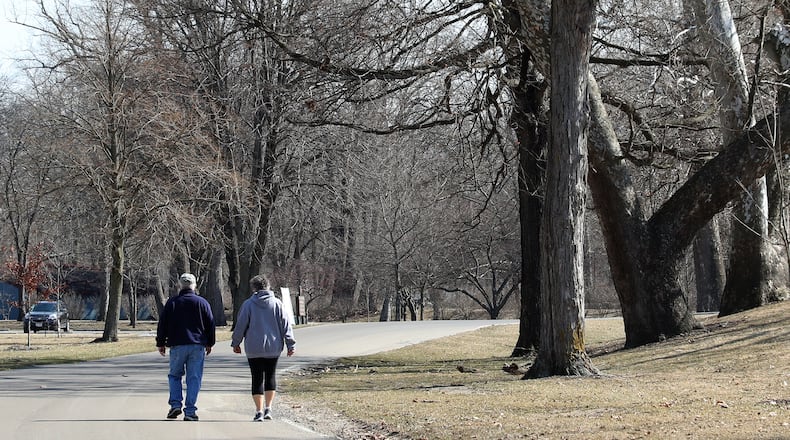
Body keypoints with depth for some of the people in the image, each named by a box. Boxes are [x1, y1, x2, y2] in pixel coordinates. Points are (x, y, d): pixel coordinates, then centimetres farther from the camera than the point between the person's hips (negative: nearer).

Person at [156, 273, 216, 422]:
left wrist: (161, 343, 13)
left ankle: (175, 404, -1)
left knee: (174, 375, 15)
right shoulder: (202, 302, 3)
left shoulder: (172, 302, 2)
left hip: (177, 345, 0)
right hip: (197, 346, 0)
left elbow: (162, 324, 4)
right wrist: (209, 344, 17)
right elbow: (211, 325, 7)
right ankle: (190, 411, -2)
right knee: (194, 378, 2)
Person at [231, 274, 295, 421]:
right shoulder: (276, 303, 1)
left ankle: (259, 411, -1)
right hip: (273, 347, 2)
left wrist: (235, 343, 12)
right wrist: (290, 344, 4)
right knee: (270, 376, 16)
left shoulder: (248, 304, -4)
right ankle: (268, 408, 12)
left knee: (257, 378, 3)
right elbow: (286, 324, 0)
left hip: (254, 348, -2)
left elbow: (240, 325, -1)